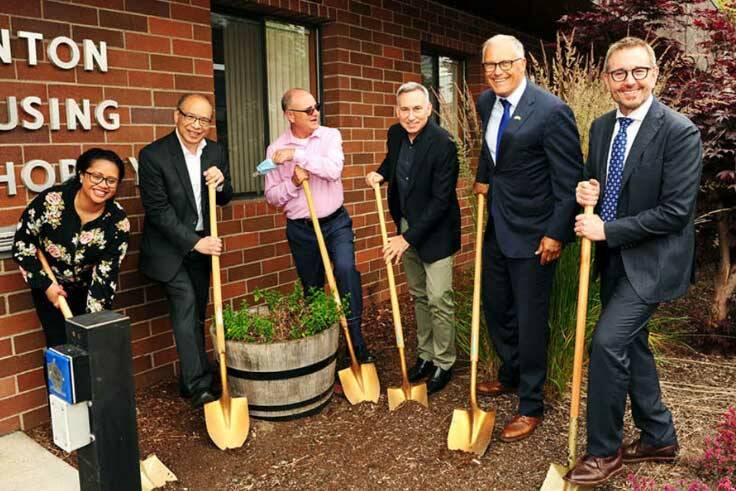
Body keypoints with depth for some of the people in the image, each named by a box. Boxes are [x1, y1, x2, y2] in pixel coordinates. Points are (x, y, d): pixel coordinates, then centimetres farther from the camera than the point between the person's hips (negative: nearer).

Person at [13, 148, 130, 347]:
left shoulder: (118, 222, -20)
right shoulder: (51, 201, -24)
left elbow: (106, 275, -19)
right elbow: (22, 243, -11)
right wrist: (45, 284, -13)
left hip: (89, 290, 1)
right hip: (49, 286, -1)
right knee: (61, 346, -1)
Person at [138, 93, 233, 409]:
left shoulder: (216, 152, 3)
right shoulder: (153, 155, -13)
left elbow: (224, 200, 9)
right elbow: (157, 209, -16)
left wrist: (221, 182, -14)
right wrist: (193, 241, -21)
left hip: (202, 244, 6)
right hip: (168, 246, -5)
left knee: (196, 314, 11)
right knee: (185, 304, -17)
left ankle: (190, 382, 23)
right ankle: (199, 386, -13)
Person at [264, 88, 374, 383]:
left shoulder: (330, 135, -2)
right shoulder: (275, 150, -1)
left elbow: (333, 169, -21)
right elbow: (272, 196, 2)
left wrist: (296, 154, -23)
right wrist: (292, 182, -17)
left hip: (335, 221, -1)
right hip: (300, 229, 1)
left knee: (346, 269, -26)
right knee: (311, 290, 11)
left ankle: (355, 337, -16)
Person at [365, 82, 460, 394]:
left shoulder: (443, 145, -23)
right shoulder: (396, 134, -1)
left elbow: (440, 201, -24)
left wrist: (408, 237, -23)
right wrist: (381, 173, 1)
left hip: (435, 232, -7)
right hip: (407, 227, 7)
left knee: (438, 300, -2)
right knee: (419, 296, 17)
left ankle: (443, 364, 16)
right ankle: (425, 355, 31)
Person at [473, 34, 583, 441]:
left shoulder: (551, 111, -18)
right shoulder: (486, 102, 5)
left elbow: (570, 179, -16)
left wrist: (556, 233, -17)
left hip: (533, 233, -8)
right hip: (497, 226, 8)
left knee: (530, 320, 3)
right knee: (496, 309, 20)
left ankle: (531, 405, 20)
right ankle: (510, 376, 43)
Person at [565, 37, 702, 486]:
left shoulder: (679, 132, -16)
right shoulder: (601, 127, 6)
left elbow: (675, 211, -20)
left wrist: (608, 229, -20)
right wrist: (587, 194, -6)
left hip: (652, 260, -8)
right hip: (614, 258, 8)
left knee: (608, 342, -14)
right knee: (631, 344, 16)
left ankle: (604, 451, 6)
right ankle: (659, 438, 36)